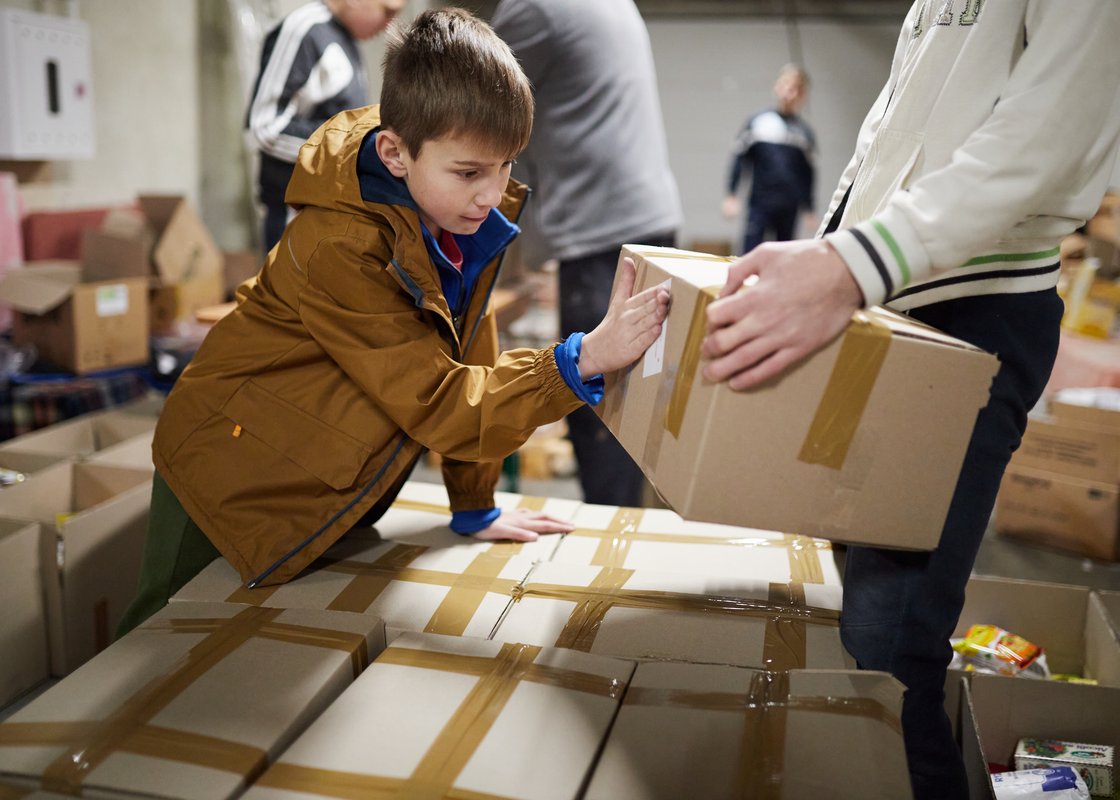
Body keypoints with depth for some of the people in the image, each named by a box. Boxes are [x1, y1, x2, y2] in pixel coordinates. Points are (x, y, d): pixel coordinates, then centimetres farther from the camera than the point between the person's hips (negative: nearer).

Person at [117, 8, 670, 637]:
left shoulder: (465, 212, -9)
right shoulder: (339, 248, -33)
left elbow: (466, 353, -1)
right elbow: (437, 403, -33)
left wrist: (475, 508, 3)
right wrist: (582, 361, -42)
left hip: (325, 486, 7)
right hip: (229, 478, -6)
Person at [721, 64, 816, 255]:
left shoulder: (804, 131, 8)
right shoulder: (757, 121, 2)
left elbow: (808, 173, 12)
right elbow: (739, 157, 2)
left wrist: (808, 209, 12)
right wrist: (731, 195, -5)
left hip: (789, 208, 2)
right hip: (759, 203, -2)